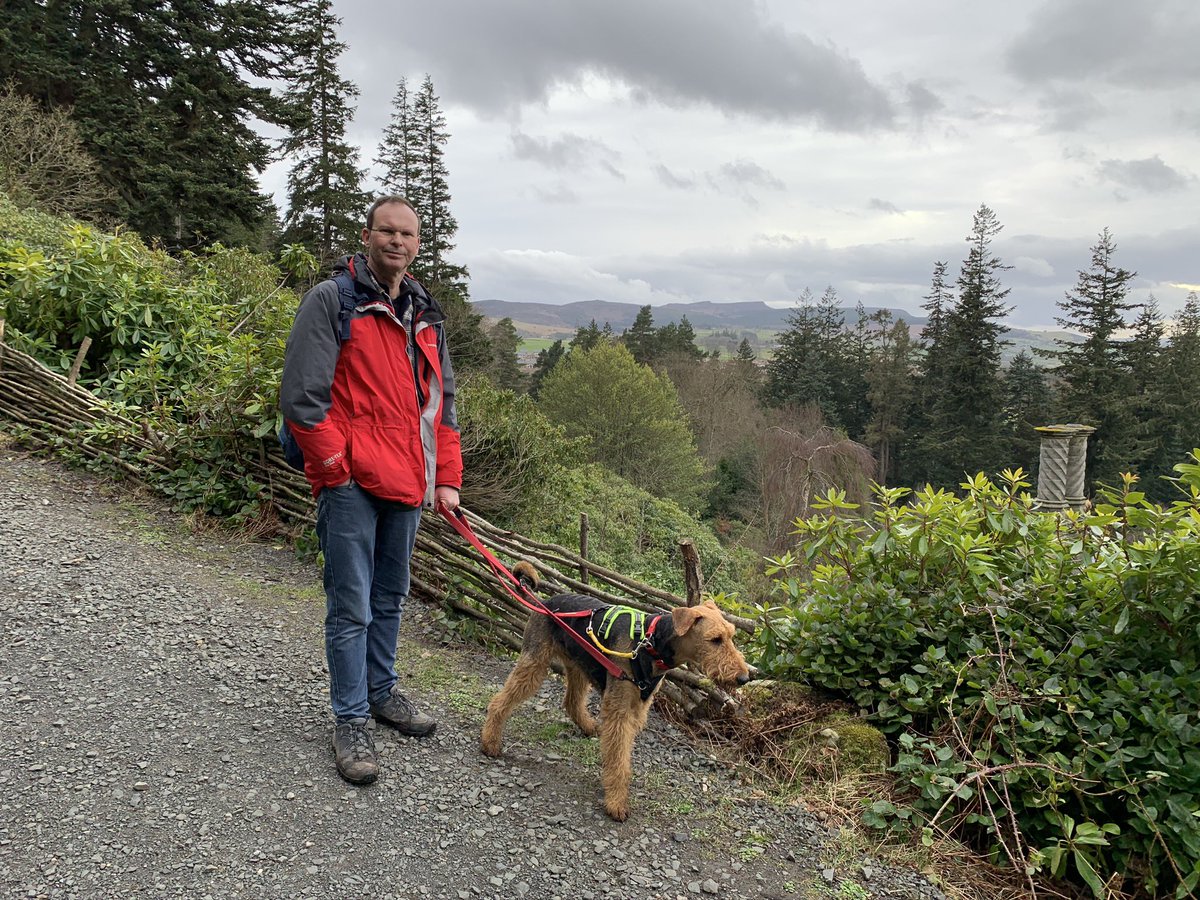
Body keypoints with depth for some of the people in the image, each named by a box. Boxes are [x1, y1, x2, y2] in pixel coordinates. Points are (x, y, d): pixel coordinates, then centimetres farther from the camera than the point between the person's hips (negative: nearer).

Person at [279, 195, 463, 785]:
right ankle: (351, 721, 12)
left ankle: (381, 691, 35)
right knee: (351, 608, -1)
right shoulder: (331, 300, -5)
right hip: (352, 483, -6)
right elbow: (301, 396, -10)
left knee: (390, 597, 18)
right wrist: (337, 470, -11)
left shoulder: (427, 315, 15)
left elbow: (442, 401, 19)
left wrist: (447, 478, 12)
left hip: (408, 484, 7)